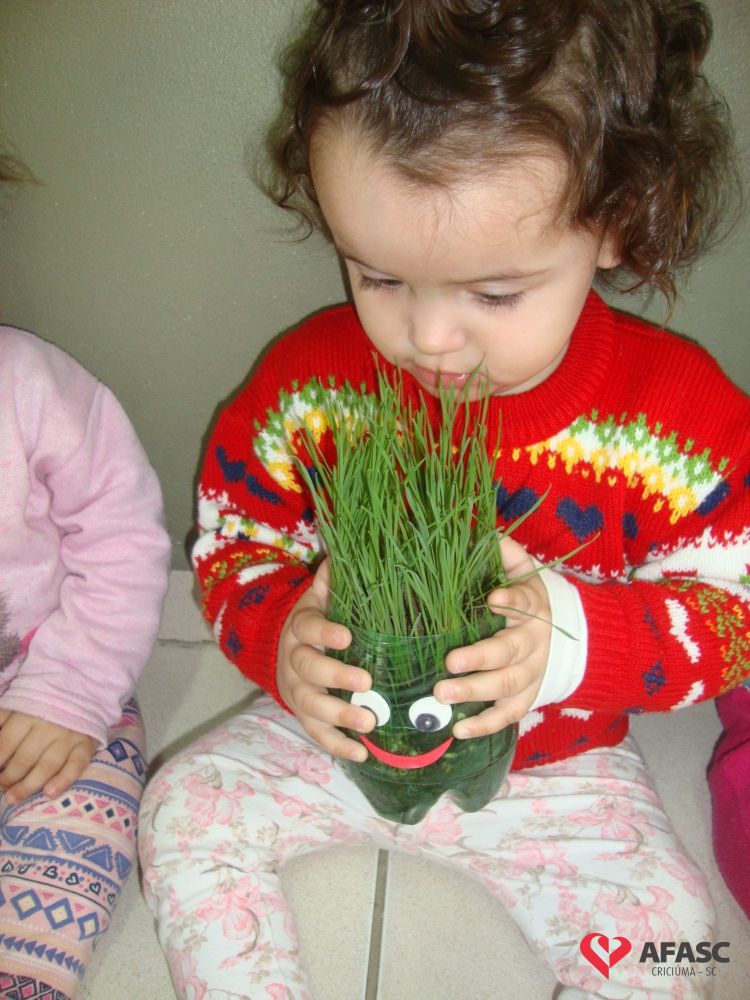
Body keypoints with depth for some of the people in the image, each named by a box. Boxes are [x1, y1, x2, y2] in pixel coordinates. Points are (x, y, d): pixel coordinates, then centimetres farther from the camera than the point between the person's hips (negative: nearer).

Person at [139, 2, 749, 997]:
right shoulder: (310, 375, -15)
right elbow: (231, 545, -4)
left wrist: (576, 638, -33)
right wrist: (281, 636, -27)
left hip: (554, 764, -1)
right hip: (336, 728, 2)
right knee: (185, 810, -9)